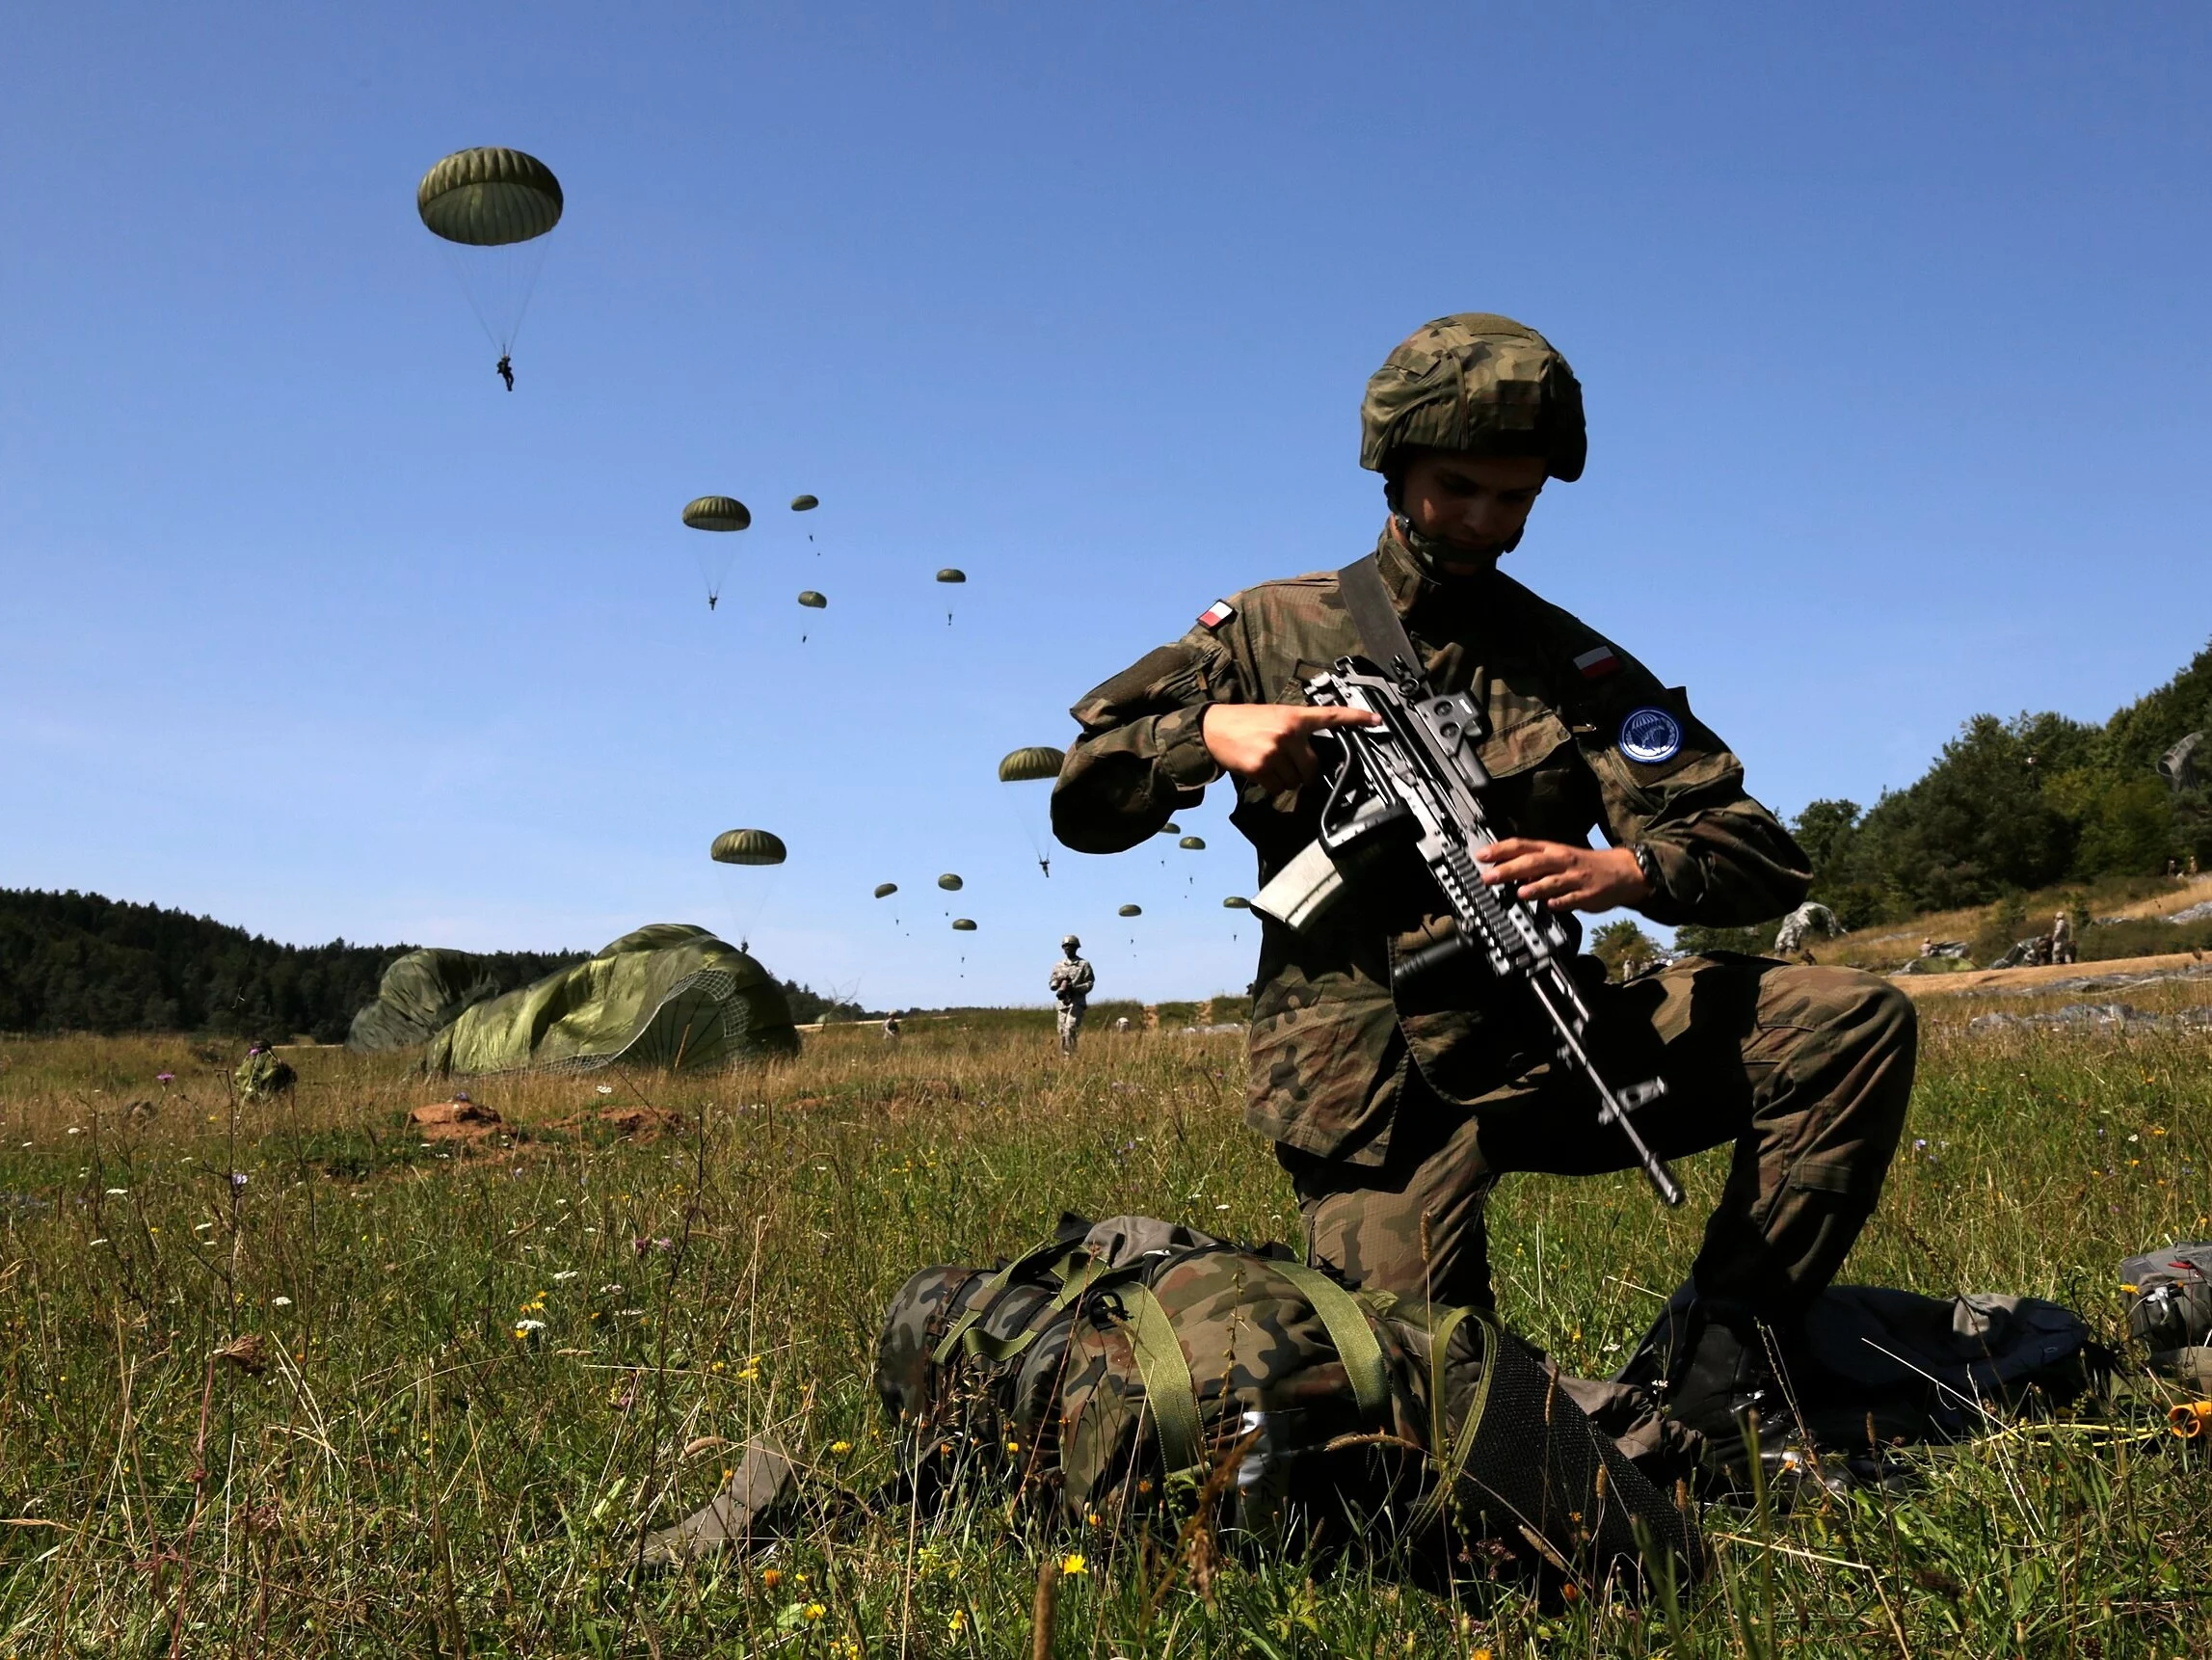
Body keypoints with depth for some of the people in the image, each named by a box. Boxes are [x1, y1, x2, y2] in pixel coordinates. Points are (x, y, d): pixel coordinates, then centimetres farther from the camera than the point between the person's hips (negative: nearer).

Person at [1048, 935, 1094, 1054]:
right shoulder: (1058, 966, 16)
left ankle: (1071, 1054, -19)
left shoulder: (1084, 965, 4)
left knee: (1070, 1029, -19)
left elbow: (1089, 983, -2)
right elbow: (1051, 984, 15)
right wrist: (1058, 982, -8)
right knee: (1062, 1031, 3)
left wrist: (1074, 988, -16)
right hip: (1062, 1002, 5)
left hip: (1077, 1002, -5)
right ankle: (1063, 1055, 10)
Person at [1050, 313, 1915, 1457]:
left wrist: (1627, 871, -23)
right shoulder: (1272, 628, 7)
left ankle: (1722, 1358, -5)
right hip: (1369, 1080, -2)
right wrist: (1208, 731, -16)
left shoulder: (1571, 661, 7)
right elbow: (1080, 804, 4)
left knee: (1856, 1022, -13)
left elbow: (1763, 863, 0)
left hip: (1546, 1046, 2)